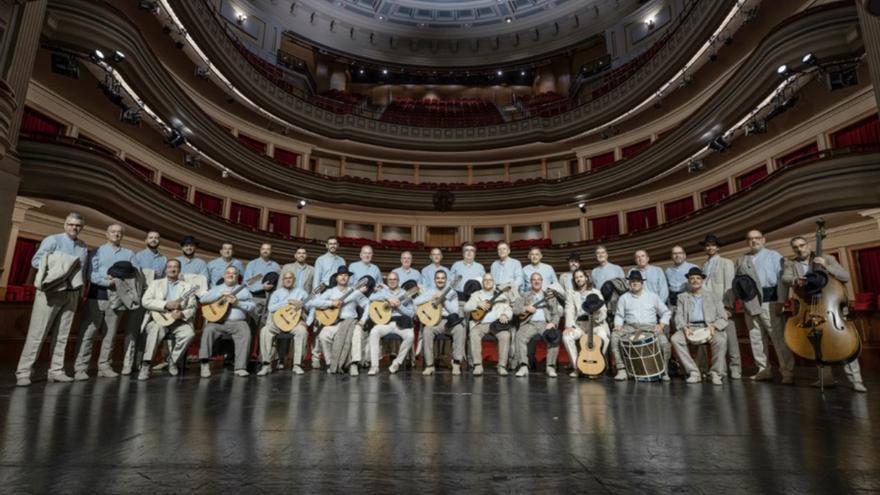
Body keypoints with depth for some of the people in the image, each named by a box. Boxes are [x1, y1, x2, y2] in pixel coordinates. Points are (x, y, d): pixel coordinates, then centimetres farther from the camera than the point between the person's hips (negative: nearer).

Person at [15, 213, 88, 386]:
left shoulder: (83, 246, 14)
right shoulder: (52, 240, -2)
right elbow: (35, 261, -7)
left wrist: (81, 291, 5)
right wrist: (58, 264, -17)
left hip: (71, 294, 5)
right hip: (50, 292, -5)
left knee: (61, 334, 7)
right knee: (37, 332, -5)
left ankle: (56, 370, 12)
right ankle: (23, 372, 0)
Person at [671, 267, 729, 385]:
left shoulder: (713, 296, 18)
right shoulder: (682, 297, 20)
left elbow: (722, 317, 8)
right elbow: (679, 317, 7)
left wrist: (713, 326, -14)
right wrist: (684, 328, -15)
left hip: (709, 327, -1)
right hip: (690, 328, 1)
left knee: (721, 340, -34)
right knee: (675, 339, -30)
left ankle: (717, 374, -17)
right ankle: (694, 373, -22)